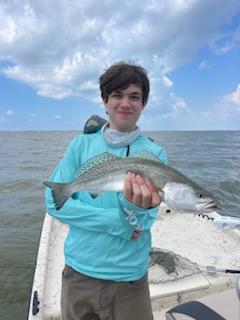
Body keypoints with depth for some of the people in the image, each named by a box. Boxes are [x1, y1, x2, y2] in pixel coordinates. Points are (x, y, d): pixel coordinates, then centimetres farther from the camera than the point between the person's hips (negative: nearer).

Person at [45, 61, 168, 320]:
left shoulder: (154, 154, -8)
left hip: (128, 279, -1)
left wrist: (136, 208, -39)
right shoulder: (81, 144, -5)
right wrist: (118, 222, -19)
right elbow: (55, 203, -11)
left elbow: (140, 223, -15)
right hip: (77, 271, 2)